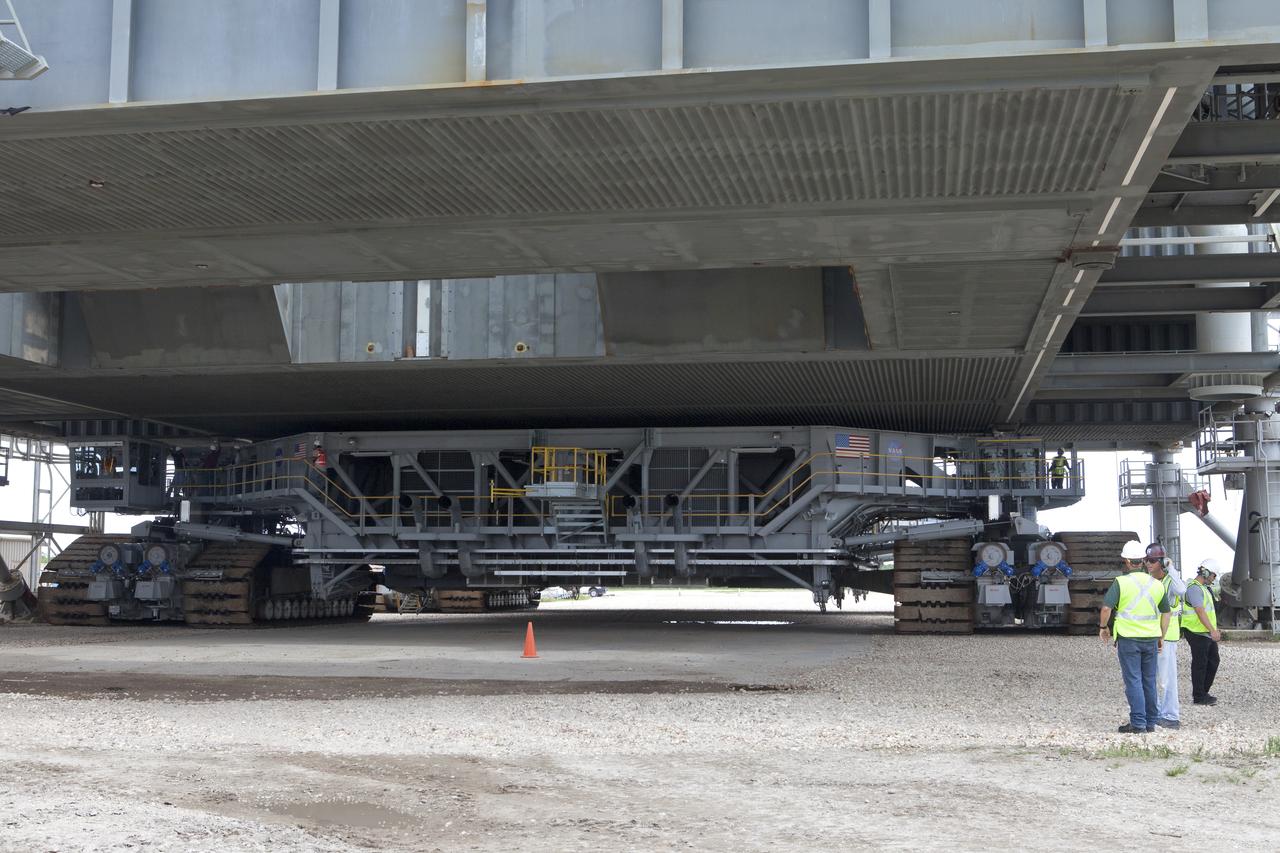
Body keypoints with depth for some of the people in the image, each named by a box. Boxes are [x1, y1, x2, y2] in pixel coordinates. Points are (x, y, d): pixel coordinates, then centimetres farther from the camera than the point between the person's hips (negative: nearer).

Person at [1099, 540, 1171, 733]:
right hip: (1151, 638, 5)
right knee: (1149, 681, 12)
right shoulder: (1156, 584, 8)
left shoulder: (1121, 582, -9)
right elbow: (1166, 612, 14)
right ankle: (1150, 722, 17)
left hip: (1128, 638, -5)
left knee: (1133, 681, -3)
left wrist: (1103, 627, 2)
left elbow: (1106, 608, -14)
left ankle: (1138, 723, -6)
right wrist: (1162, 637, 22)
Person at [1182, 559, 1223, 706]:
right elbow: (1200, 611, -24)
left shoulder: (1204, 588, 17)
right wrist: (1212, 630, -27)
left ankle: (1203, 692, 22)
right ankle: (1198, 697, 3)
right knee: (1200, 664, -4)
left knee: (1213, 661, 13)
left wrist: (1214, 629, 24)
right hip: (1197, 633, -10)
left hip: (1207, 633, 10)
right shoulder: (1194, 588, -16)